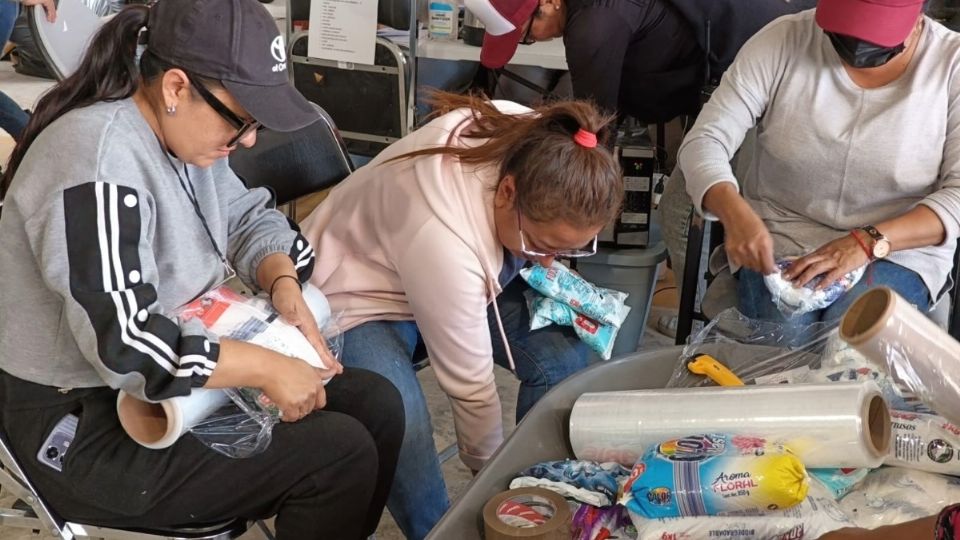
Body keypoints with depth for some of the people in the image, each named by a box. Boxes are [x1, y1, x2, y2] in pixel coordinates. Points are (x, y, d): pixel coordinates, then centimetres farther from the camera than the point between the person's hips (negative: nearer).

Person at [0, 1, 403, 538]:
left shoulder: (186, 131, 2)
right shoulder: (98, 165, -27)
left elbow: (248, 217, 12)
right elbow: (124, 345, -33)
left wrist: (284, 284, -10)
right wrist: (267, 368, -27)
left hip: (178, 380, 9)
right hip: (87, 431, -9)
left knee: (376, 404, 2)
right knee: (340, 454, -18)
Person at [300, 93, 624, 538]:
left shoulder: (535, 141, -23)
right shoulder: (442, 241, -41)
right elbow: (470, 384, -26)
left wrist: (538, 260, -13)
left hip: (450, 279, 7)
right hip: (361, 297, -7)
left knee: (563, 351, -13)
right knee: (403, 436, -31)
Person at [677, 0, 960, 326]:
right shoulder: (782, 43, -9)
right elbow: (705, 141, -11)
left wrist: (870, 240, -25)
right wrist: (735, 213, -32)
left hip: (898, 250, 0)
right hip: (780, 240, 0)